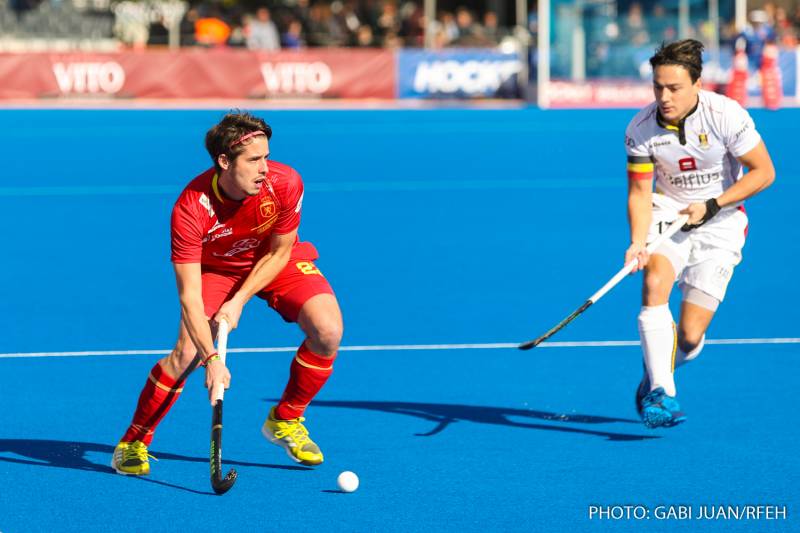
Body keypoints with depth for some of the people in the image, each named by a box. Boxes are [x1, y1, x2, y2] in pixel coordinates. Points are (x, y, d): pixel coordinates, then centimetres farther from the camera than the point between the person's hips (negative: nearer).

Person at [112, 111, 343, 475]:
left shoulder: (284, 184, -30)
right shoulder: (191, 208, -36)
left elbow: (278, 253, -13)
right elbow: (189, 295, -35)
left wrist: (239, 301, -21)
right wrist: (211, 359, -45)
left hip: (274, 262, 2)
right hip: (215, 268, -2)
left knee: (328, 331, -20)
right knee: (186, 353, -22)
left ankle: (285, 420, 4)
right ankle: (133, 442, 0)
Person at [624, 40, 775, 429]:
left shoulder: (726, 115, -18)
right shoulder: (640, 129, -11)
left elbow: (764, 172, -9)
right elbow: (639, 192, -5)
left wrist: (712, 205, -17)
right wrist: (638, 242, -23)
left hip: (719, 223, -1)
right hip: (666, 216, 1)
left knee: (689, 336, -10)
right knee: (655, 282, -32)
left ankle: (659, 373, 26)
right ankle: (661, 395, -34)